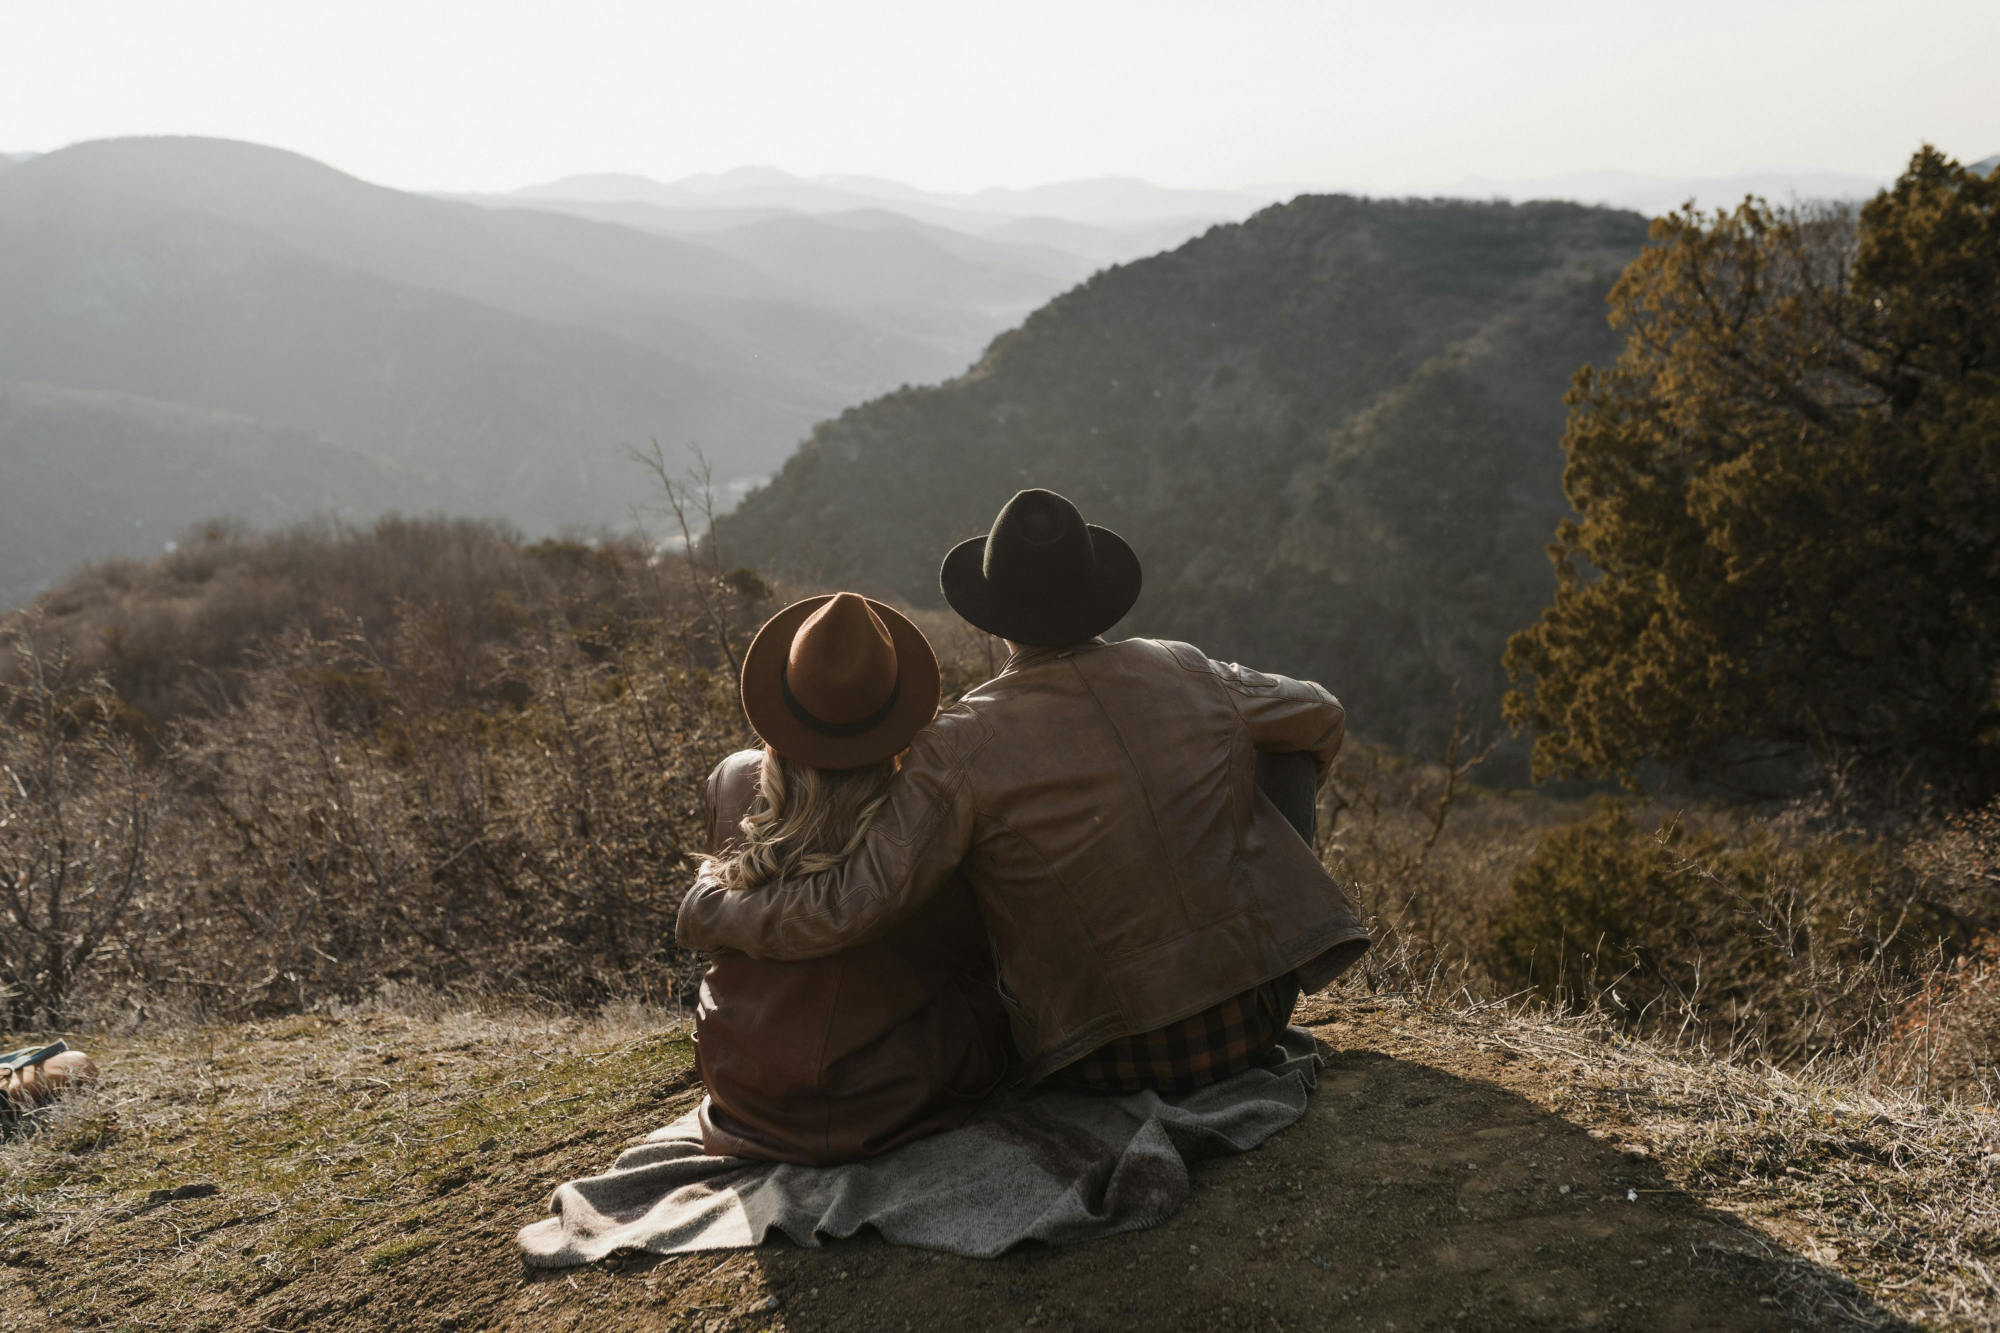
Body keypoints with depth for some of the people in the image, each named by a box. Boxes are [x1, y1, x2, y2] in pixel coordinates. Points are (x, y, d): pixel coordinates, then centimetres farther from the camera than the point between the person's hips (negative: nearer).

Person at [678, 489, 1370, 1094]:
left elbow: (846, 907, -21)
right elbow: (1320, 718, 17)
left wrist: (710, 908, -4)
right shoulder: (1184, 672, -2)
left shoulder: (961, 748, -15)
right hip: (1260, 1009, 2)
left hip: (1118, 1060, -2)